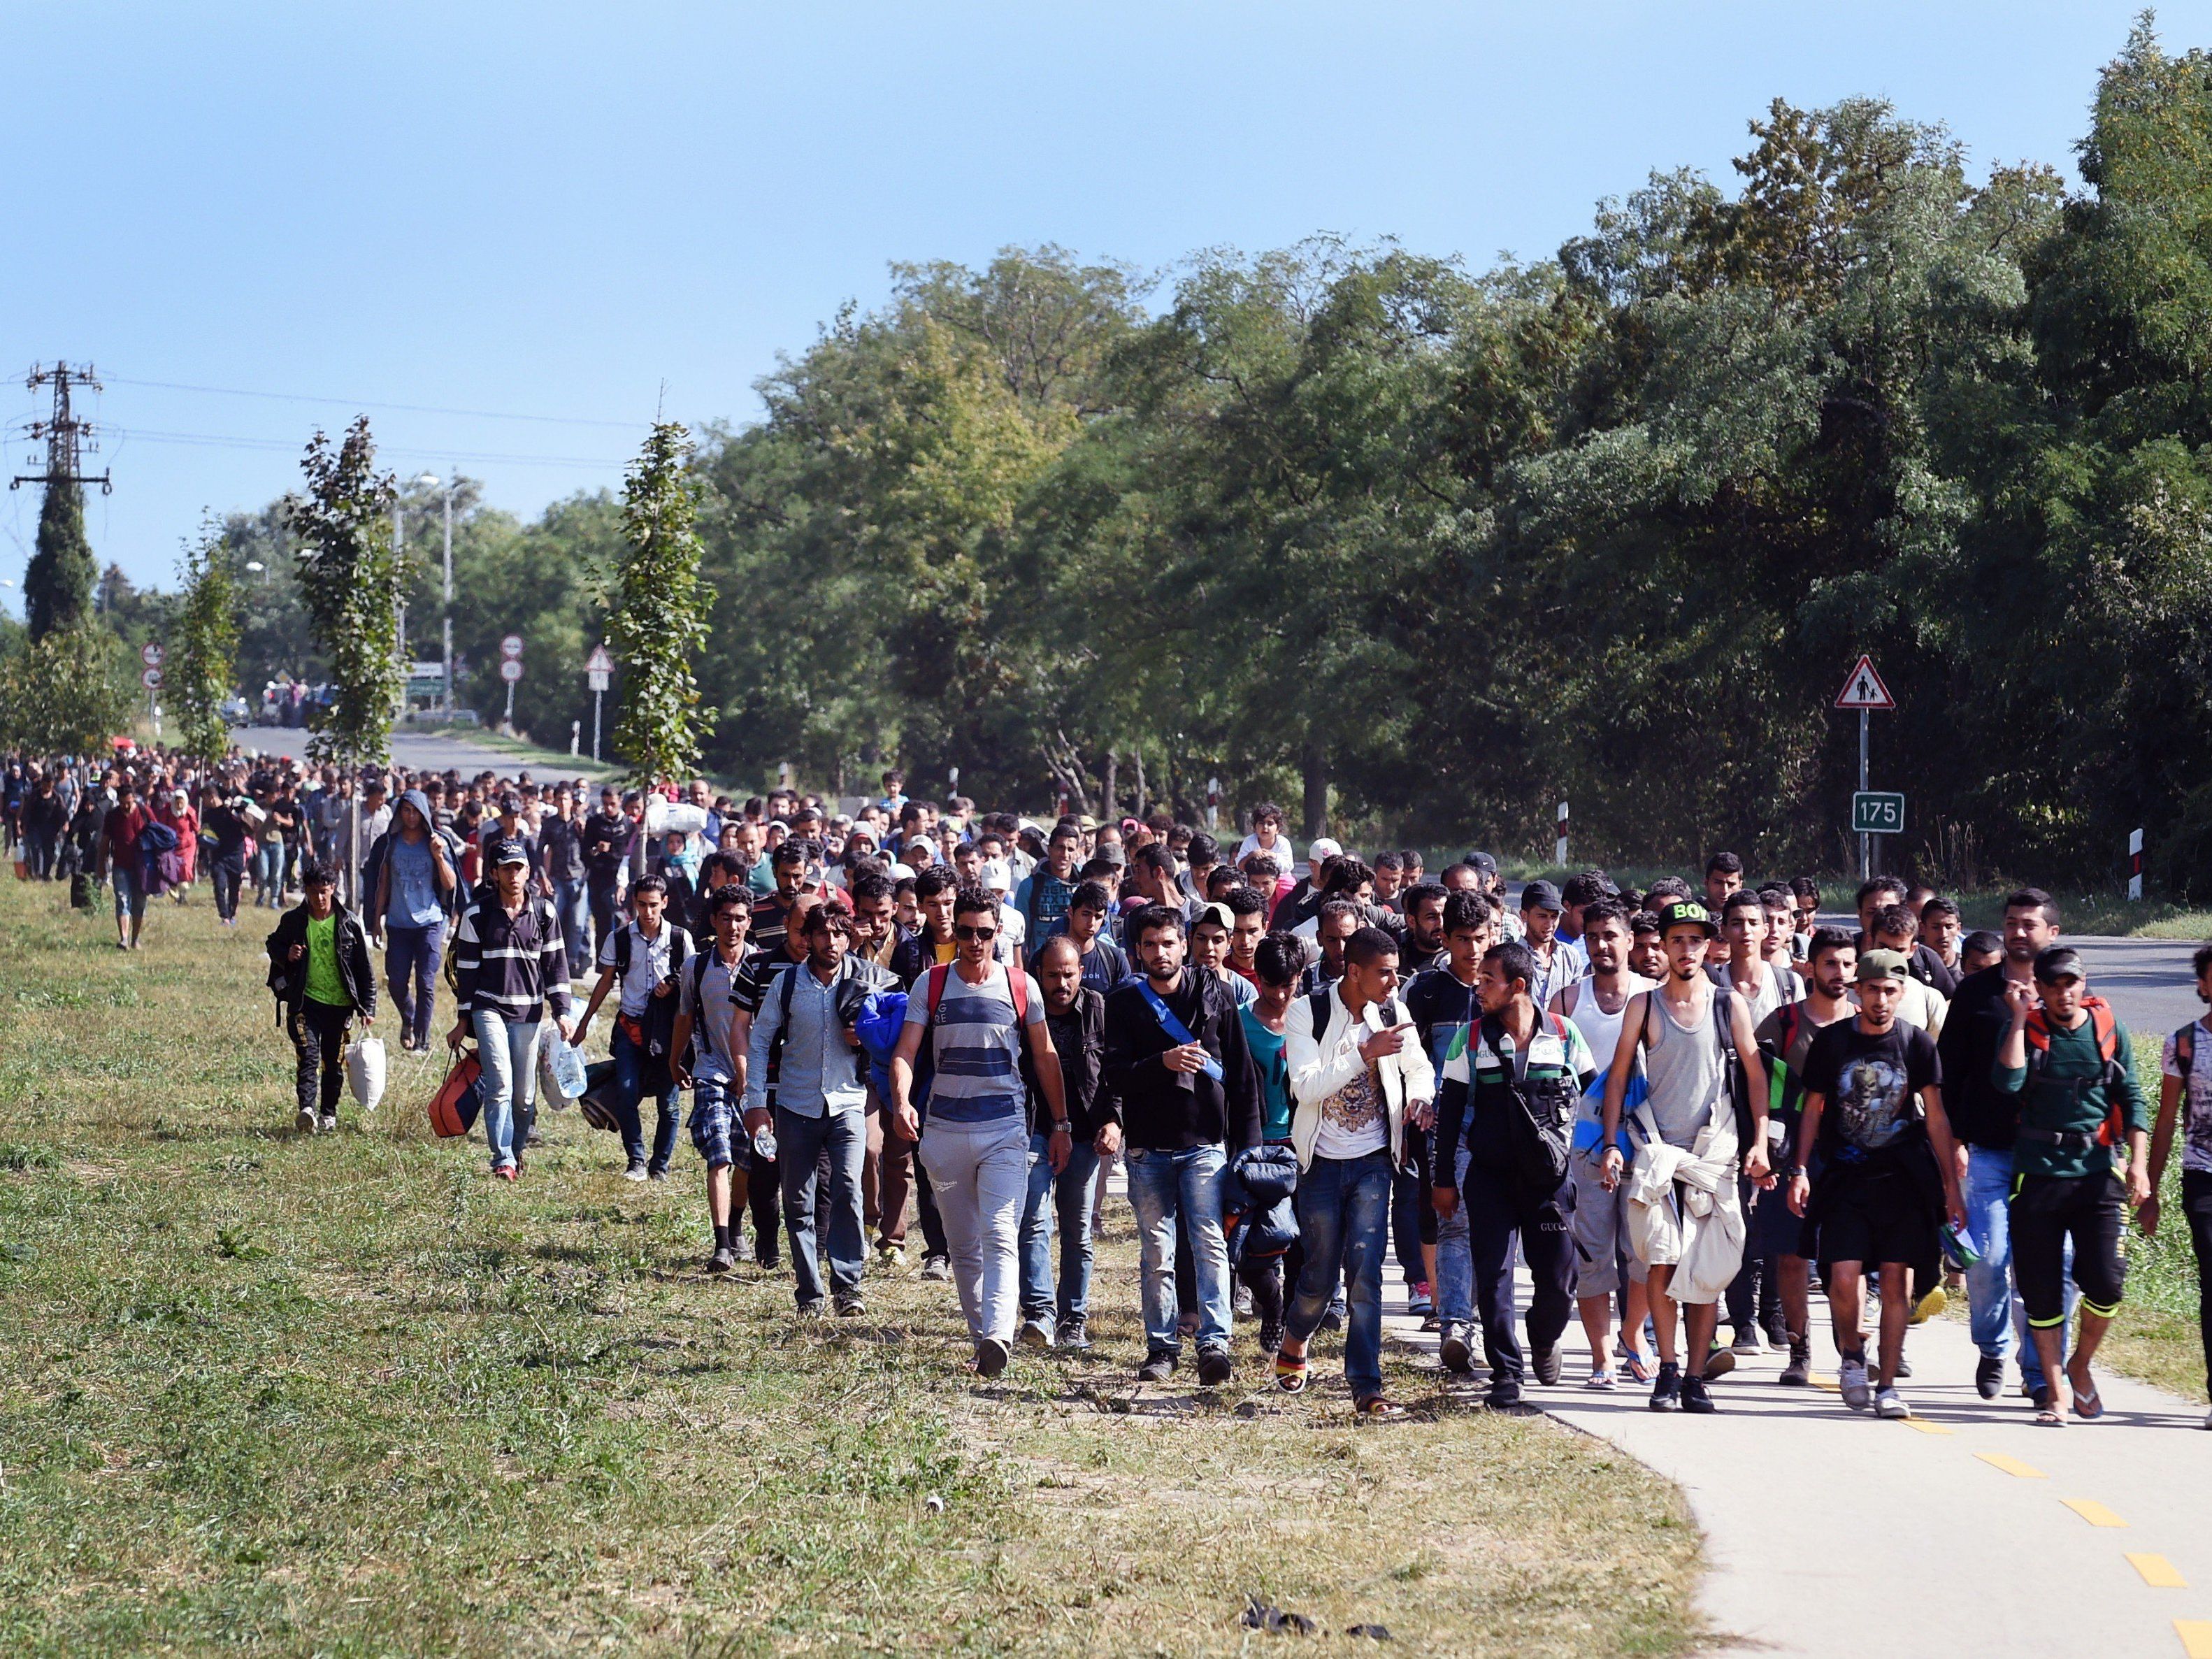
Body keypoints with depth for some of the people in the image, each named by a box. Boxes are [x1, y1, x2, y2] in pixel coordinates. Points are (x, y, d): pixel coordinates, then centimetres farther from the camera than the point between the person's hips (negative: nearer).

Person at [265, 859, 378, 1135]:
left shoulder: (348, 923, 0)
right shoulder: (293, 920, 0)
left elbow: (365, 969, 5)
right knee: (308, 1055, -17)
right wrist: (286, 955, -8)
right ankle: (306, 1109, -29)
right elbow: (273, 945, 17)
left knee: (334, 1063, 9)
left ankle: (328, 1113, 24)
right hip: (305, 1001, -1)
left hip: (340, 1004, 1)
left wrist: (368, 1008, 2)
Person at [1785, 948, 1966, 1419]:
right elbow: (1812, 1111, 11)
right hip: (1846, 1177, 0)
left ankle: (1886, 1385, 7)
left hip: (1904, 1178, 0)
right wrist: (1800, 1171, 1)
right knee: (1844, 1278, -13)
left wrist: (1951, 1186, 4)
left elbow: (1936, 1118, 6)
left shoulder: (1917, 1044, 4)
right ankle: (1851, 1355, 15)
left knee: (1897, 1279, -1)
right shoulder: (1831, 1041, 4)